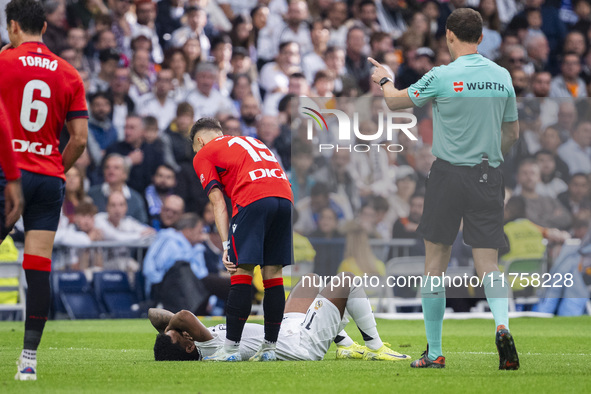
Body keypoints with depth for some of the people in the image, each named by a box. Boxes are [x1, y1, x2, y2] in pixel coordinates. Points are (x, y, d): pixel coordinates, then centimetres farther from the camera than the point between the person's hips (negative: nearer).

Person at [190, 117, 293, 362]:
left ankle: (231, 348, -3)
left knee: (241, 275, -3)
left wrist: (226, 245, 2)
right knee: (273, 274, 10)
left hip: (253, 201, -6)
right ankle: (269, 348, 11)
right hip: (285, 197, 6)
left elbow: (218, 203, 7)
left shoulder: (203, 155, 18)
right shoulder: (251, 141, 35)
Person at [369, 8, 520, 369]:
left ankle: (434, 352, 12)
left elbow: (396, 102, 3)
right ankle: (503, 325, -26)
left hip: (449, 175, -3)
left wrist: (385, 80, 23)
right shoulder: (502, 76, 4)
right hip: (489, 177, 3)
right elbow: (512, 132, 14)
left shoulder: (442, 77, -11)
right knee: (488, 262, 2)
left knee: (436, 262, 8)